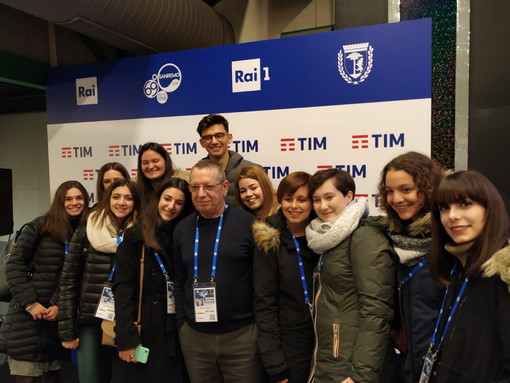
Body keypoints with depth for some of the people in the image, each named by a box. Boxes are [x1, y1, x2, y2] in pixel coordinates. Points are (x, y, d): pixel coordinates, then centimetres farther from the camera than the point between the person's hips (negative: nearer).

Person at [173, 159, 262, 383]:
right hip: (194, 336, 4)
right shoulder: (182, 229, 4)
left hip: (242, 335, -4)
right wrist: (182, 324, 8)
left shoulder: (247, 223, -10)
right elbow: (180, 282, 11)